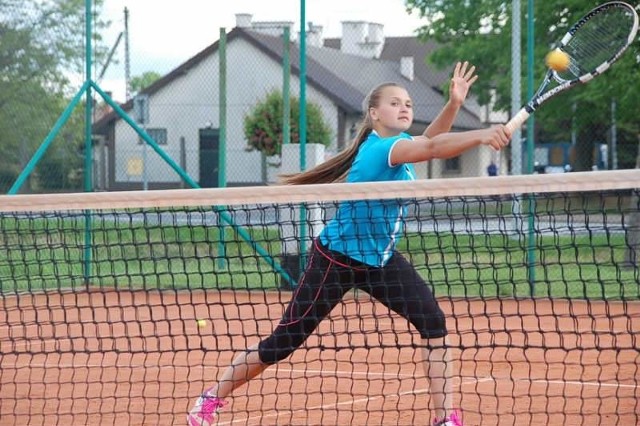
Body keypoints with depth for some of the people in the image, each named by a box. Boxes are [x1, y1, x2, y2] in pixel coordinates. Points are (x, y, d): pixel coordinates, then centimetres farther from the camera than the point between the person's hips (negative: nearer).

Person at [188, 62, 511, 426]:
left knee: (433, 321, -12)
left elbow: (430, 140, 22)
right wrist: (481, 135, -56)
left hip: (381, 260, 8)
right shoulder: (378, 149, -26)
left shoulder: (399, 141, 0)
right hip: (337, 258, -8)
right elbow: (432, 148, -43)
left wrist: (454, 103, 5)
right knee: (284, 341, -2)